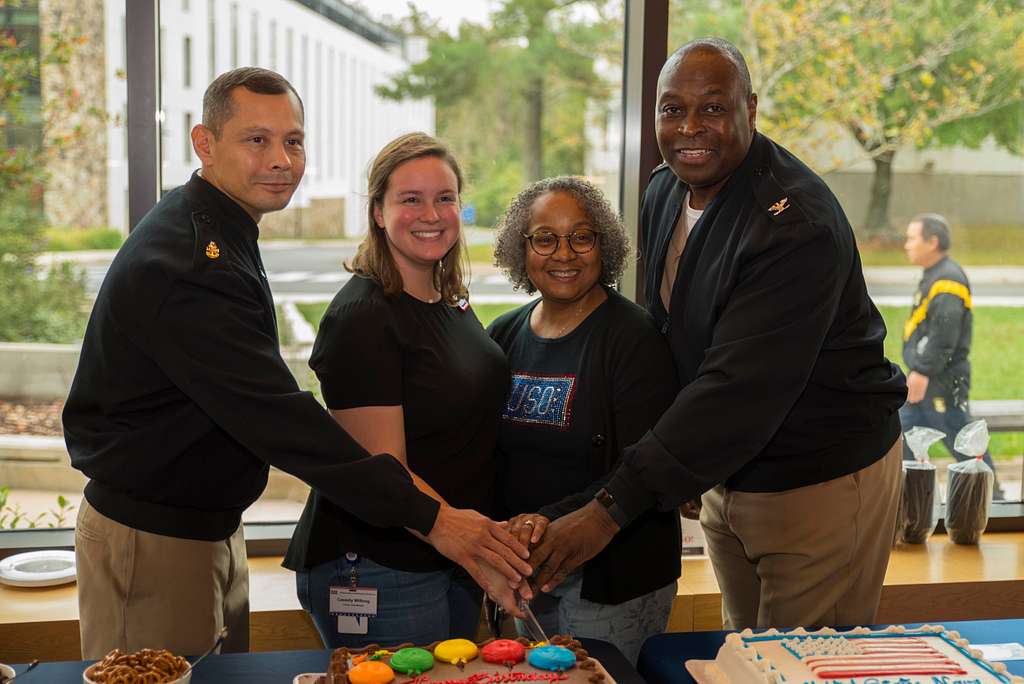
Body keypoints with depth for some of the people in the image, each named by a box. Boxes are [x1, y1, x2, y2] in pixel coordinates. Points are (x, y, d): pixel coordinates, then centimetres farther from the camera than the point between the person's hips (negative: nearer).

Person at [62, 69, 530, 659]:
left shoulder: (214, 231, 9)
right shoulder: (185, 266, -26)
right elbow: (279, 419, -31)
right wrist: (427, 517, -30)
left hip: (212, 526, 10)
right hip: (151, 543, -10)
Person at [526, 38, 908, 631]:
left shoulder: (798, 222, -27)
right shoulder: (664, 192, 1)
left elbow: (741, 387, -34)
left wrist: (612, 508, -36)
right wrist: (670, 465, 4)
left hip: (823, 480, -8)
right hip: (725, 470, 8)